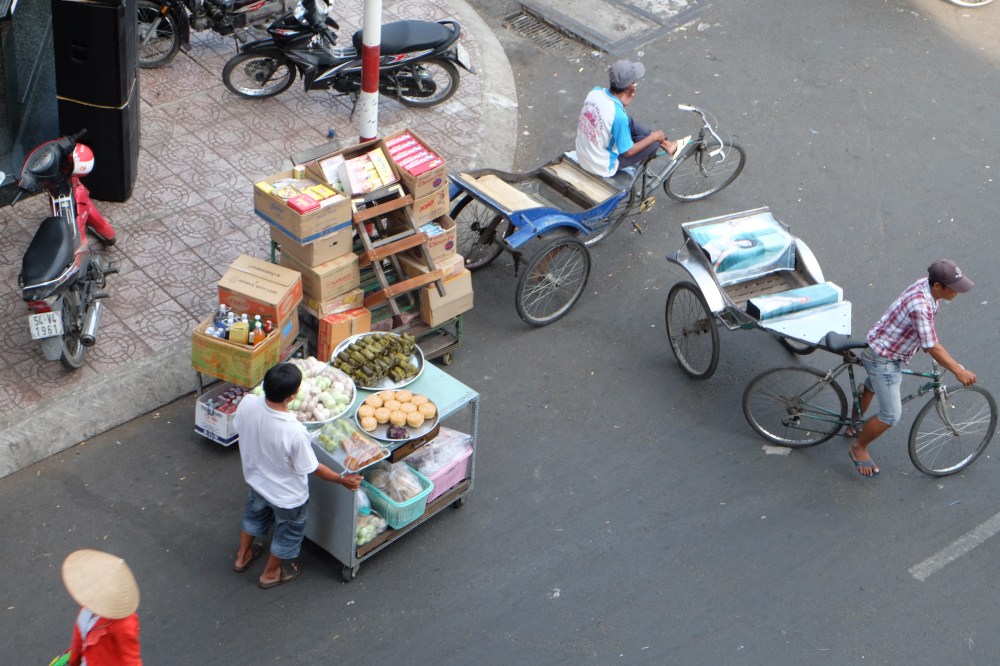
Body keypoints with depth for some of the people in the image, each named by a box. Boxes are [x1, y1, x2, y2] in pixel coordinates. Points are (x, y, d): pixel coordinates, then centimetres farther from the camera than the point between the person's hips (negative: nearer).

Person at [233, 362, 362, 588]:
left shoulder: (247, 403, -27)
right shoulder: (294, 432, -42)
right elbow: (310, 467, -25)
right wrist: (342, 479, -9)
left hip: (255, 478, 5)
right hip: (287, 495, -5)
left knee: (254, 515, 36)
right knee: (288, 534, 27)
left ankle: (243, 556, 60)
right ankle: (270, 573, 51)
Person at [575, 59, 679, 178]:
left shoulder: (595, 92, -12)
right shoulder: (619, 115, -32)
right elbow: (628, 152, -19)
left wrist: (622, 103, -3)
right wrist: (653, 137, -5)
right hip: (603, 167, -7)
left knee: (629, 121, 20)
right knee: (654, 142, 4)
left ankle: (665, 144, 36)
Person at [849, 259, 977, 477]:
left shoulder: (926, 285, -10)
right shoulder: (920, 306, -37)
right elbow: (932, 348, -30)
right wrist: (958, 371, -23)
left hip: (882, 347, 10)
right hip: (883, 360, -10)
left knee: (871, 386, 34)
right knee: (891, 415, -2)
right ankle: (859, 448, 19)